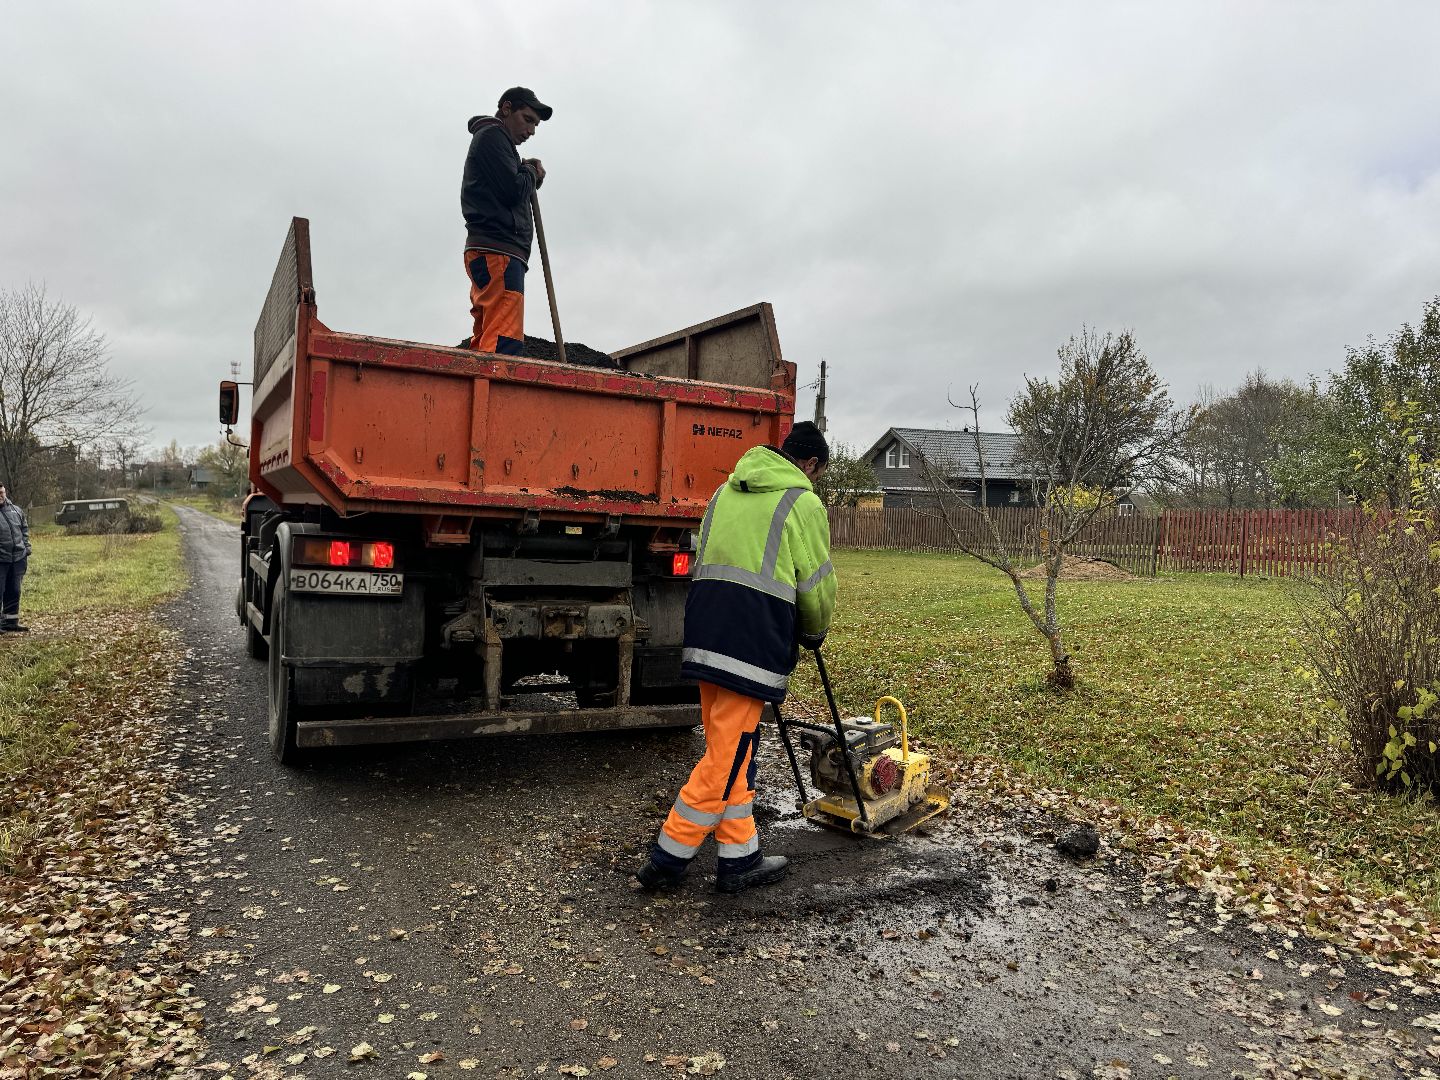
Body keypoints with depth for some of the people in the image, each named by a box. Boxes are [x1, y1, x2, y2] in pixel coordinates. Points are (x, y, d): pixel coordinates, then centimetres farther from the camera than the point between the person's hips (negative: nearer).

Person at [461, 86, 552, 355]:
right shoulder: (492, 135, 2)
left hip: (486, 252, 10)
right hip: (498, 252, -10)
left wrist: (528, 174, 12)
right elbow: (513, 190, -11)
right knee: (504, 343, -23)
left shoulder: (494, 140, 33)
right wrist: (531, 173, 9)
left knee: (486, 345, 1)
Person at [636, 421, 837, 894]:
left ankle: (740, 858, 23)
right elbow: (817, 586, 1)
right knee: (726, 758, 1)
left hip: (705, 635, 8)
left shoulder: (726, 492, 20)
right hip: (753, 642, -8)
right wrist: (814, 632, 19)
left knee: (733, 753, 15)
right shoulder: (802, 503, -1)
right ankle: (667, 860, 7)